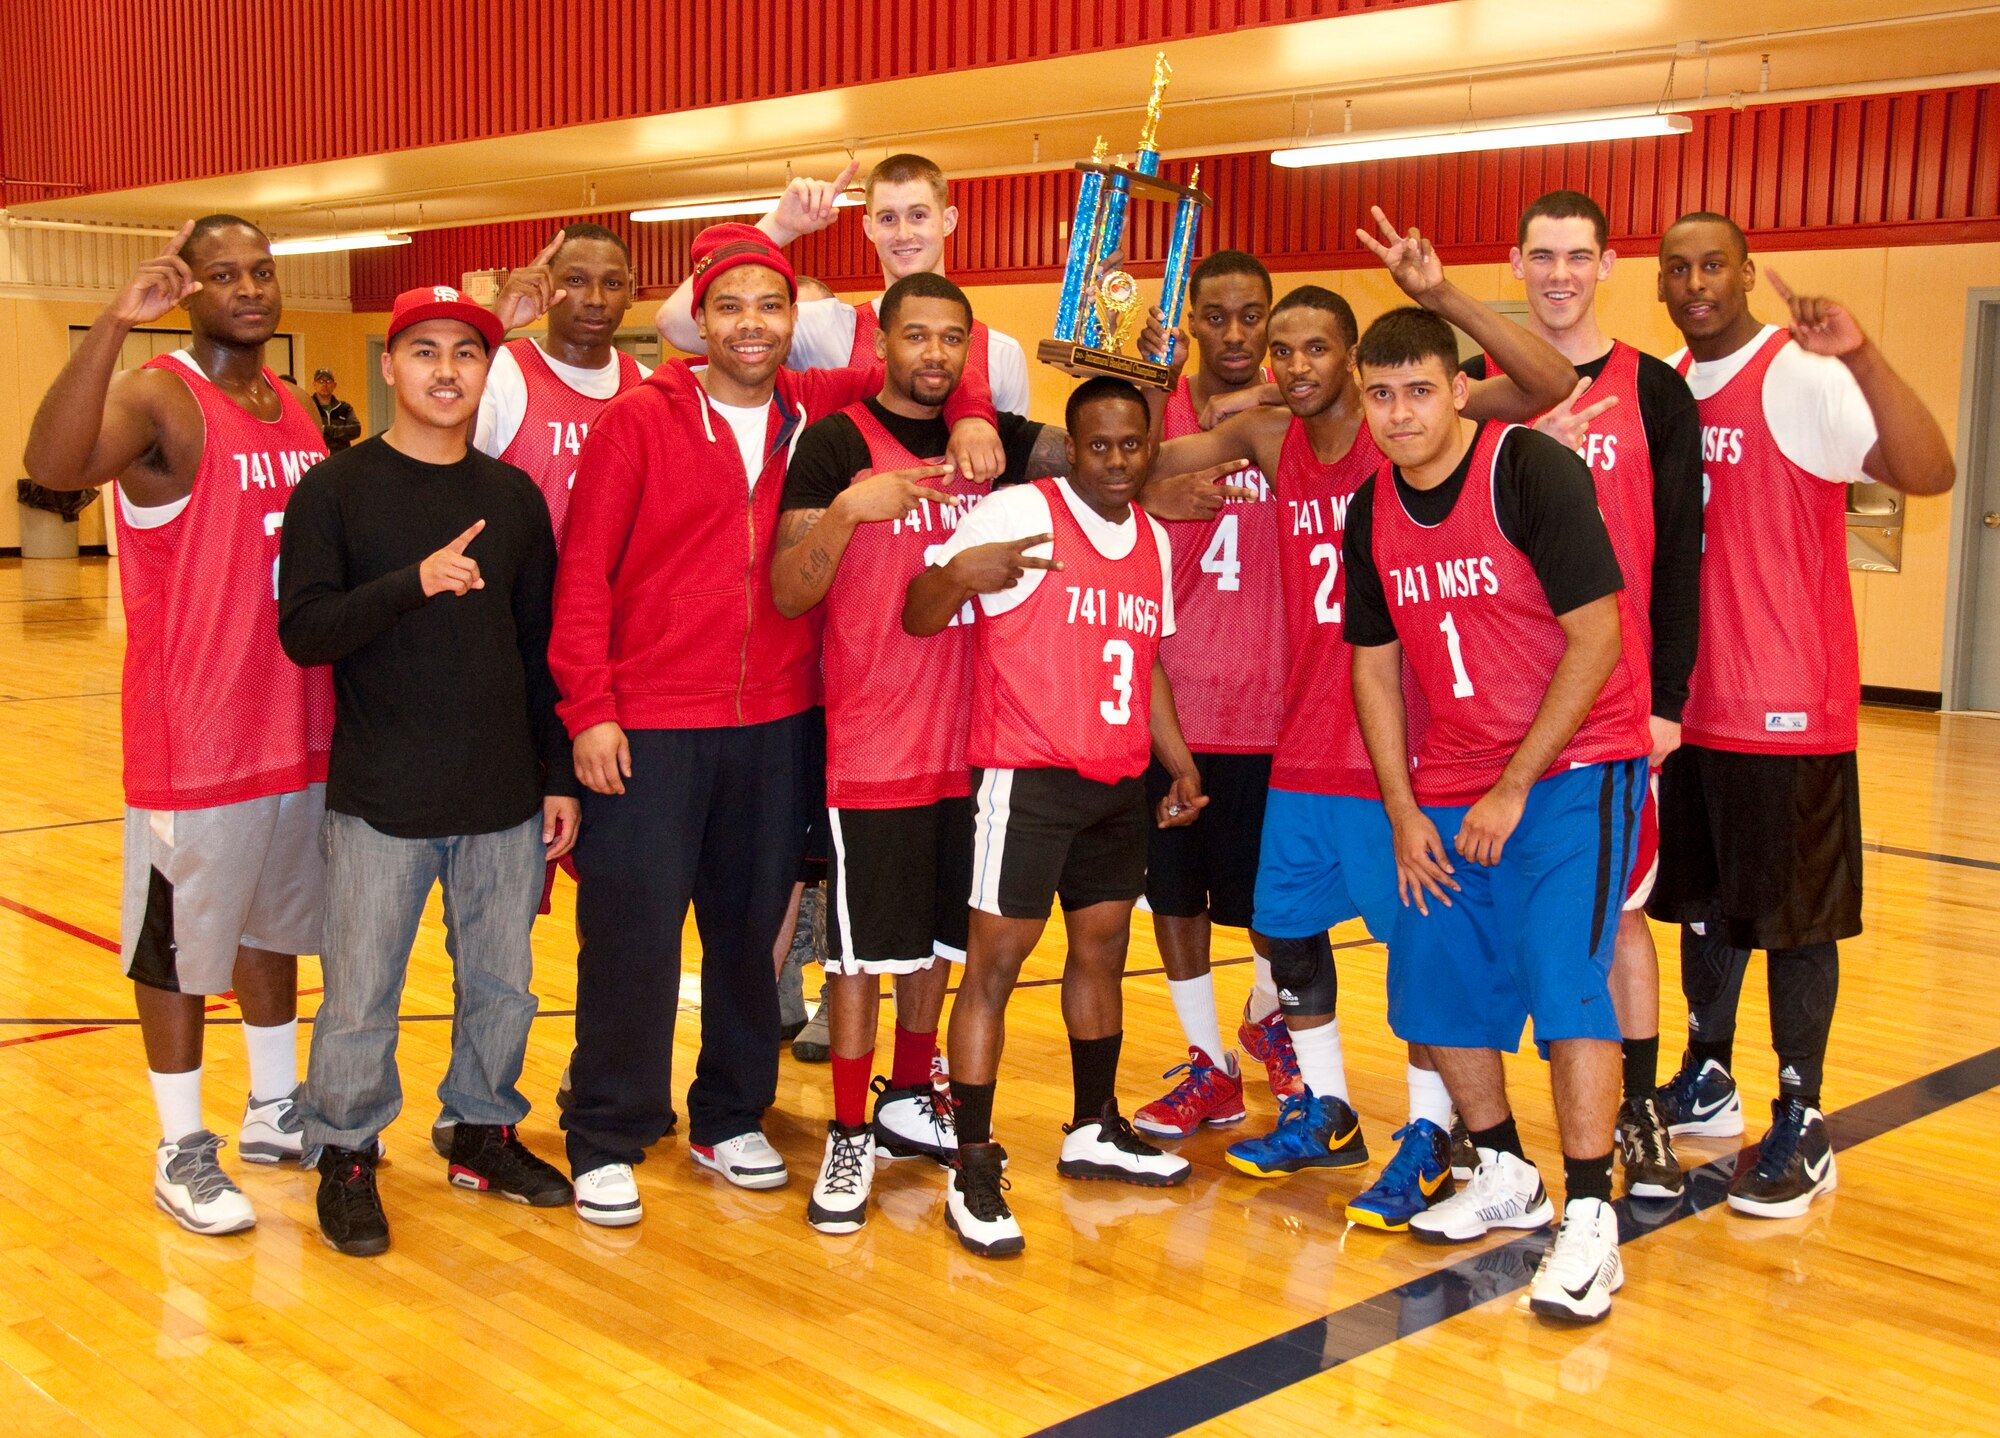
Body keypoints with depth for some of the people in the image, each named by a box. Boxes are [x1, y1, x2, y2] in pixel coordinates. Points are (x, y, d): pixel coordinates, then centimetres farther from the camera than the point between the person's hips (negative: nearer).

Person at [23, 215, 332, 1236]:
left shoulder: (297, 410, 10)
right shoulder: (157, 398, -12)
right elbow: (53, 464, -35)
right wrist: (115, 322, -42)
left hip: (300, 727, 7)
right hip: (194, 739, -7)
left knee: (274, 921, 19)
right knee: (180, 939, 5)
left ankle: (274, 1111, 34)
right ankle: (181, 1149, 18)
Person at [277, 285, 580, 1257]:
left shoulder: (514, 496, 7)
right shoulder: (335, 491, -3)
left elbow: (541, 648, 10)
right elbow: (303, 631, -12)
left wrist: (559, 777, 8)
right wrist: (414, 582, -27)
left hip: (506, 798, 3)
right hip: (379, 801, -3)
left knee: (501, 982, 12)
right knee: (361, 992, 5)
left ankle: (484, 1130, 31)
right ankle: (346, 1155, 23)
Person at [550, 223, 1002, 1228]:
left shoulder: (819, 410, 6)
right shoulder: (640, 418, -3)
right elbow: (583, 572, -4)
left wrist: (968, 413, -1)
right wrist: (589, 708, -11)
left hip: (777, 723, 4)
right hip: (649, 728, -3)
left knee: (751, 928, 13)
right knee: (632, 937, 0)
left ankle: (731, 1118, 29)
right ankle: (607, 1143, 14)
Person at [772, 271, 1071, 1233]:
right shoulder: (838, 442, -7)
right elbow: (789, 594, -12)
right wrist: (843, 512, -27)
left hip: (966, 743, 5)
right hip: (871, 747, -5)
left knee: (937, 935, 16)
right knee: (862, 949, 1)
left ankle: (909, 1102, 33)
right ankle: (850, 1137, 14)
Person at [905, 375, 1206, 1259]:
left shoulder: (1154, 540, 12)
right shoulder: (1018, 514, -10)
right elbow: (919, 616, -13)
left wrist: (1180, 763, 17)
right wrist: (959, 572, -34)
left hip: (1119, 784, 8)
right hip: (1026, 779, -7)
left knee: (1103, 948, 16)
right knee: (995, 958, -7)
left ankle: (1095, 1133, 32)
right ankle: (973, 1171, -2)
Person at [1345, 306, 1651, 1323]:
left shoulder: (1533, 473, -15)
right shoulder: (1371, 514, 3)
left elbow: (1595, 637, -17)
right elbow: (1375, 668, 9)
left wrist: (1514, 786, -16)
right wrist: (1403, 811, 1)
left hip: (1571, 764, -6)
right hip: (1448, 784, 6)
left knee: (1562, 966, -17)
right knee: (1434, 980, 7)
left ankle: (1589, 1221, -9)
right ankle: (1505, 1178, 27)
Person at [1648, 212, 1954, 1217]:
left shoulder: (1804, 378, -12)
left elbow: (1928, 473, -26)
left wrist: (1859, 355, -37)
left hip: (1788, 707, -7)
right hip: (1685, 701, 7)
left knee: (1793, 916, 1)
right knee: (1703, 902, 17)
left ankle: (1801, 1128, 10)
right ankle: (1706, 1084, 32)